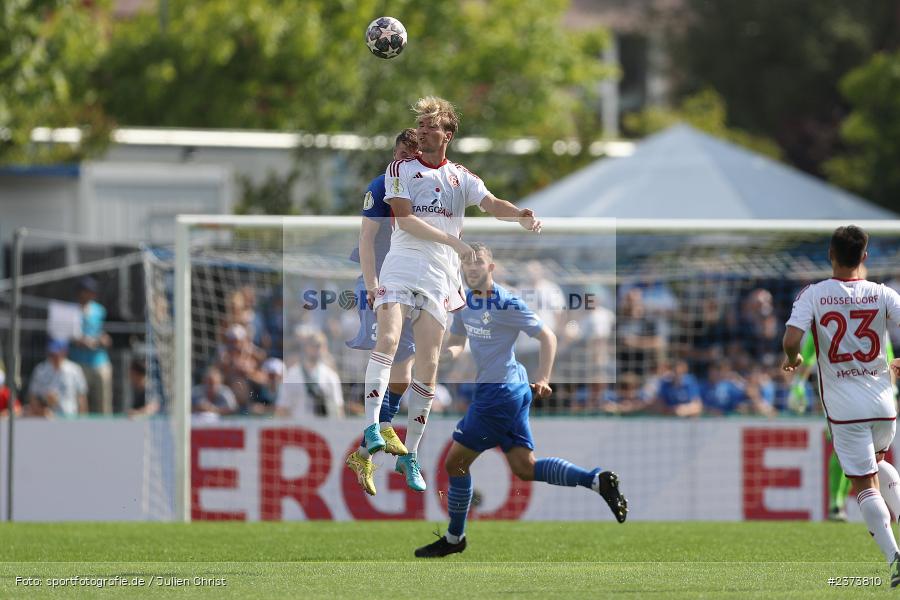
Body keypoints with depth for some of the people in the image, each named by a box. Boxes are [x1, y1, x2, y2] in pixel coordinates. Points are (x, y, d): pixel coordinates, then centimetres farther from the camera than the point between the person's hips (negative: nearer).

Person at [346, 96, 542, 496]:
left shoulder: (462, 178, 14)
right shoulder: (400, 170, 7)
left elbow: (491, 204, -2)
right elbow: (404, 219, -5)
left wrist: (521, 216, -25)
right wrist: (454, 241, -14)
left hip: (439, 280, 3)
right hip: (400, 269, -3)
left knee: (427, 368, 0)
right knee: (387, 339, -25)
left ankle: (410, 455, 9)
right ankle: (372, 431, -33)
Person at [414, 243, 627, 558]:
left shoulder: (506, 304, -14)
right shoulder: (465, 302, 10)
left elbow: (547, 337, -11)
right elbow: (456, 341, 20)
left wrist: (542, 379, -17)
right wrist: (449, 352, -4)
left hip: (500, 392, -9)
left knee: (455, 462, -2)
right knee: (525, 468, 6)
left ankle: (454, 538, 11)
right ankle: (599, 480, 4)